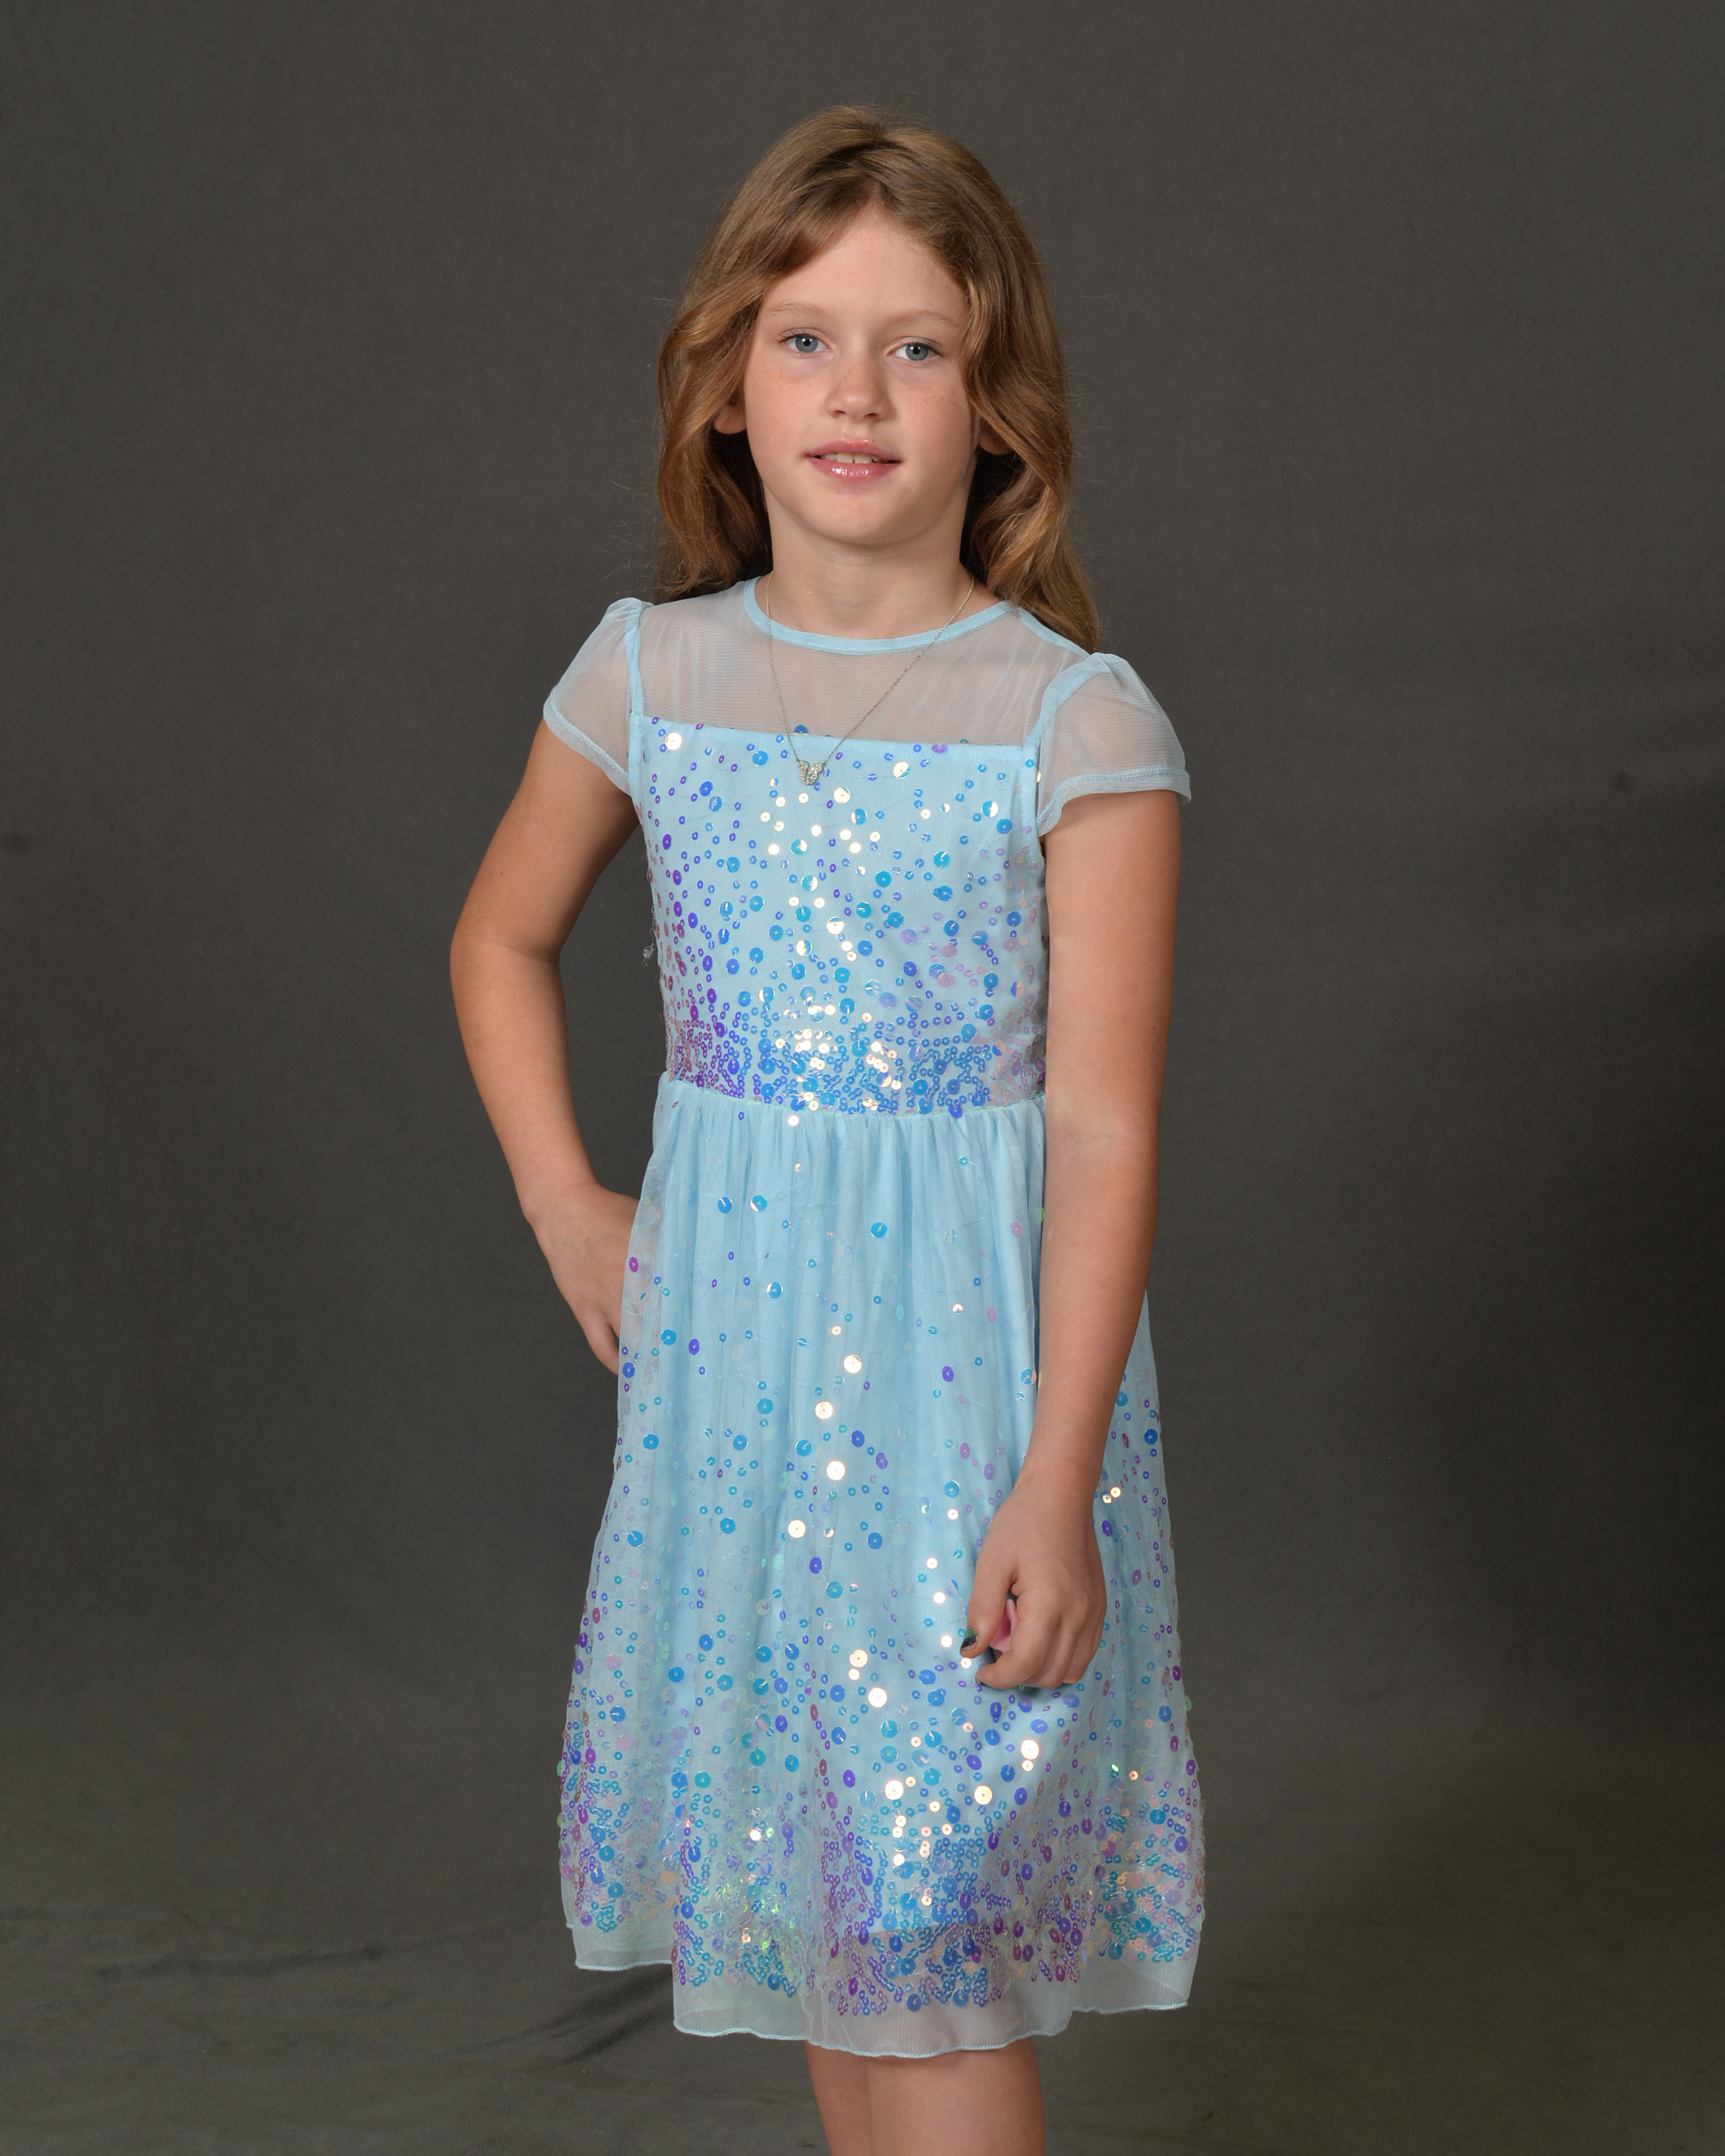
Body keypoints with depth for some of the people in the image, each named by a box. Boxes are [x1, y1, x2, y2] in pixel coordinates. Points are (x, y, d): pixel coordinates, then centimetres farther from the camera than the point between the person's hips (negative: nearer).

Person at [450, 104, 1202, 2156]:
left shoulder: (1076, 720, -11)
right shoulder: (649, 672, 2)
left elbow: (1103, 1126, -12)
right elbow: (502, 939, 19)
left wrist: (1057, 1478, -16)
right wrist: (566, 1209, 9)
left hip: (965, 1349, -4)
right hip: (726, 1332, 5)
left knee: (933, 1892, -2)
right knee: (800, 1855, 16)